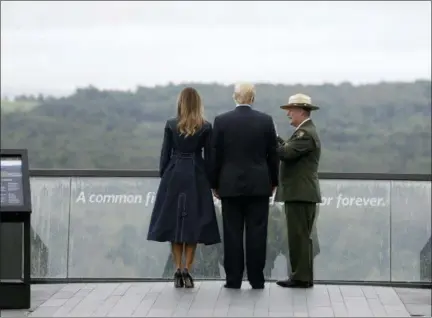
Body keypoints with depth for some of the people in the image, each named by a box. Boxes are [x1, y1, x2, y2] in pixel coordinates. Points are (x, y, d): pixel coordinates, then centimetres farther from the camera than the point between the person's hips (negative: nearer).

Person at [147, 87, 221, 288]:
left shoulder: (171, 125, -2)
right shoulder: (206, 128, -3)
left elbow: (165, 154, 0)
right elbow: (208, 157, -1)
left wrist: (163, 176, 10)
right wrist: (211, 181, 7)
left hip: (174, 176, 0)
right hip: (196, 177, 0)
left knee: (174, 222, 7)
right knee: (193, 223, 4)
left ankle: (178, 270, 2)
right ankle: (187, 271, -2)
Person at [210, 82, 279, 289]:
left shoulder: (221, 121, -3)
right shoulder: (266, 120, -1)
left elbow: (215, 155, 0)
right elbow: (273, 154, 4)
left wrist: (215, 184, 9)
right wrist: (273, 181, 14)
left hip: (230, 185, 0)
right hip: (259, 185, 0)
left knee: (232, 234, 3)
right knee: (256, 233, 2)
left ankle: (233, 279, 4)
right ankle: (256, 280, 4)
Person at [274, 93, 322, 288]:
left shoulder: (306, 134, -14)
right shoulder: (305, 131, 20)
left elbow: (287, 153, -24)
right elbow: (290, 151, 15)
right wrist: (277, 140, 4)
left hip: (301, 193, -11)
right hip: (301, 192, 11)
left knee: (299, 236, -8)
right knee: (301, 236, 12)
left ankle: (301, 277, -5)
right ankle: (303, 276, 17)